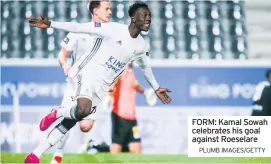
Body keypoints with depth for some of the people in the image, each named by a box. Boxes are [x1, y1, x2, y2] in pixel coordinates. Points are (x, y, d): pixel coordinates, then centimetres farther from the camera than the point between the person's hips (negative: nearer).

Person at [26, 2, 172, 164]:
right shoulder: (114, 29, -13)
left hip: (102, 86, 6)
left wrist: (156, 88, 38)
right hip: (88, 74, -6)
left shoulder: (141, 46, 7)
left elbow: (145, 67, 29)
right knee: (82, 110, -35)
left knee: (71, 121, 2)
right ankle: (57, 113, -2)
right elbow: (80, 27, -14)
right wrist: (50, 24, -21)